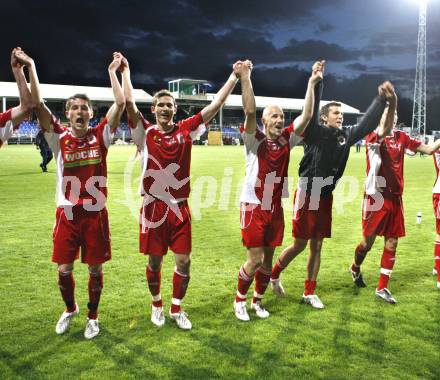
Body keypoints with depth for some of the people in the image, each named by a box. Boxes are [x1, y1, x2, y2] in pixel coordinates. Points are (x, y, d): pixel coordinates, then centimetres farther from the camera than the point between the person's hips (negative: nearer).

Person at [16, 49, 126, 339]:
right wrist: (31, 67, -10)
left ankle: (93, 316, 29)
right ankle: (70, 309, 36)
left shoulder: (100, 136, -1)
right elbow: (37, 104, -9)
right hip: (67, 213, 1)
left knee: (95, 268, 8)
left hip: (96, 212, -1)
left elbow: (120, 104, -8)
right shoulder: (59, 138, 0)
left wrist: (113, 71, -6)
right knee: (64, 269, 8)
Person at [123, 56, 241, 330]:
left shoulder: (186, 130, 3)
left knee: (184, 261, 4)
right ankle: (157, 305, 34)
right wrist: (125, 71, -8)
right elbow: (130, 104, -11)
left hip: (180, 207, 2)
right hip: (154, 207, -1)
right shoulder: (145, 132, -1)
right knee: (155, 261, 11)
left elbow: (215, 105, 1)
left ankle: (177, 309, 24)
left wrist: (235, 76, -1)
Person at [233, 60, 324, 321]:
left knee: (268, 260, 12)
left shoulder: (287, 140, 4)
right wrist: (245, 78, -30)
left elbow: (307, 116, -3)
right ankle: (239, 300, 19)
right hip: (254, 206, -4)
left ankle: (258, 300, 32)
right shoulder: (255, 141, -7)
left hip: (276, 208, 5)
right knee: (255, 259, -4)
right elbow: (250, 111, -23)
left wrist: (312, 83, -7)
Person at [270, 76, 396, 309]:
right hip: (306, 195, -6)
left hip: (325, 197, 6)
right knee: (299, 245, 1)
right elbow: (309, 113, -27)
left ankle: (309, 293, 22)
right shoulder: (315, 133, -11)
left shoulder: (345, 136, 6)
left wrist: (381, 99, 3)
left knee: (317, 246, 11)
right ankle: (273, 275, 26)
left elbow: (368, 123, 9)